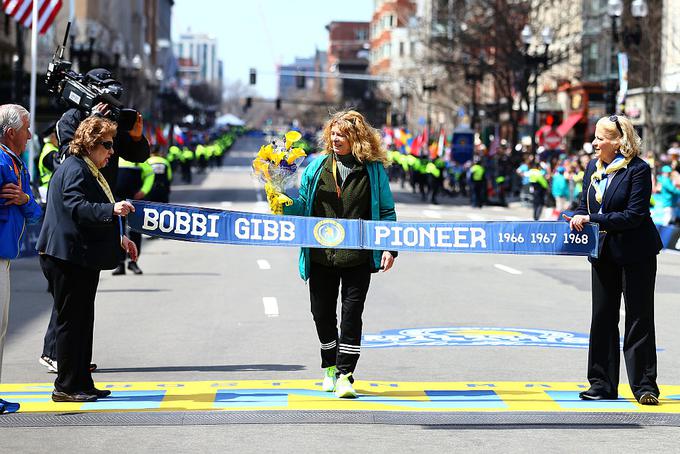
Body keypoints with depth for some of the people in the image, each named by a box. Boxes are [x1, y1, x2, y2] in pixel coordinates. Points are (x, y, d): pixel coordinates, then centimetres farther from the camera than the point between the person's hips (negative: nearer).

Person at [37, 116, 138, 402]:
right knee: (72, 321, -7)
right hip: (68, 258, -11)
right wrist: (112, 209, -37)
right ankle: (66, 387, -2)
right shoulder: (74, 169, -13)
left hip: (81, 259, 11)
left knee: (82, 321, 12)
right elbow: (76, 207, -27)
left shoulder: (88, 171, 21)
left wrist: (119, 239, 26)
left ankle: (81, 384, 17)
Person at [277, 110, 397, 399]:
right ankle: (330, 367, 30)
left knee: (352, 313, -5)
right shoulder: (317, 167, 7)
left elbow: (386, 211, 5)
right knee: (322, 313, 10)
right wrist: (283, 200, -10)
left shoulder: (373, 170, 3)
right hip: (321, 256, 3)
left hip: (358, 257, -3)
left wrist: (389, 247, -5)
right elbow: (302, 207, 11)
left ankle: (345, 374, 1)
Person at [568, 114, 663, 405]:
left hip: (635, 253, -7)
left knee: (639, 319, -1)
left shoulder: (638, 169, -15)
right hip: (604, 253, 7)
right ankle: (603, 384, 17)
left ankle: (645, 386, 5)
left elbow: (633, 215, -20)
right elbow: (584, 205, 12)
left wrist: (593, 220, -22)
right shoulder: (593, 168, 7)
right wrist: (578, 219, -11)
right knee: (602, 318, 10)